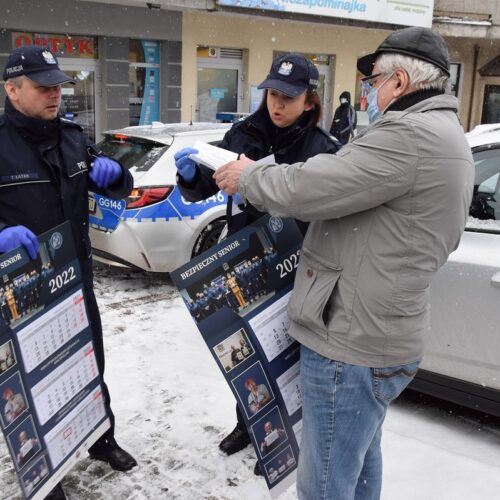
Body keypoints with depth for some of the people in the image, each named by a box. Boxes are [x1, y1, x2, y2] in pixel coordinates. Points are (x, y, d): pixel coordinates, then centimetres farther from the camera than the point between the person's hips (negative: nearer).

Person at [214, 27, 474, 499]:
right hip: (378, 334, 11)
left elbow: (308, 188, -24)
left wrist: (247, 177, -6)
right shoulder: (443, 137, 13)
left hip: (351, 341, -11)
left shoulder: (411, 135, -22)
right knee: (360, 460, 27)